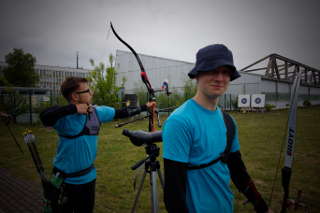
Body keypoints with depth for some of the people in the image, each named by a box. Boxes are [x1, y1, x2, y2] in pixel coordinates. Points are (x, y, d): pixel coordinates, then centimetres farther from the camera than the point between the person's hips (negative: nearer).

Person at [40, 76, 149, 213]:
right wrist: (73, 108, -34)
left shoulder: (98, 112, -2)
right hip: (65, 180, -5)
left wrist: (144, 107, 14)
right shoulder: (64, 116, -20)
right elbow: (44, 116, -41)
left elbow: (121, 113, 8)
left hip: (88, 177, 5)